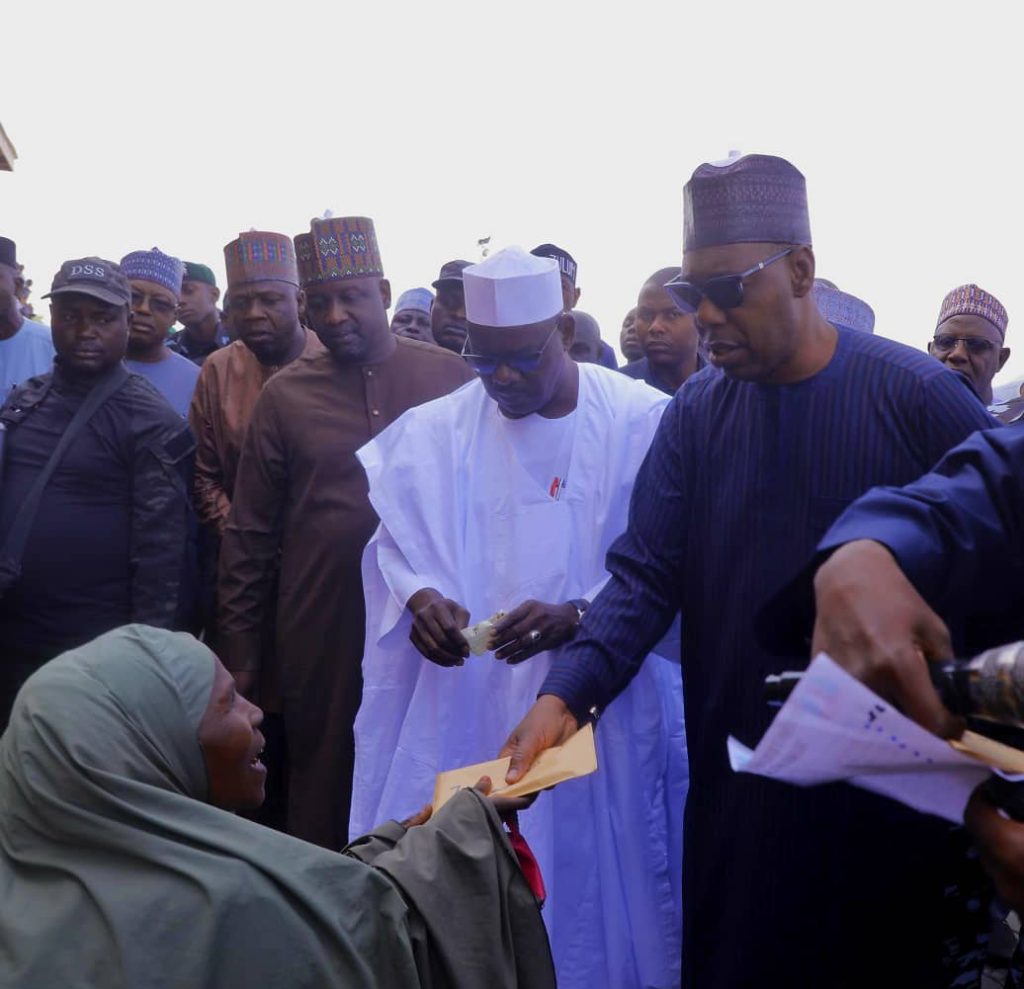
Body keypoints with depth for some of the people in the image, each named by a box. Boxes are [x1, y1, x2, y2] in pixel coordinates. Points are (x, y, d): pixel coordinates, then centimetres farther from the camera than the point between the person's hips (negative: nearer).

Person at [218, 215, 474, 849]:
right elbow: (250, 537, 6)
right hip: (321, 633, 1)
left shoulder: (453, 379, 1)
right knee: (323, 796, 11)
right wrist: (240, 650, 5)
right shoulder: (285, 396, 3)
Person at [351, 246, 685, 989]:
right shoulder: (437, 430, 2)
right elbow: (396, 537, 4)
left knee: (594, 881, 12)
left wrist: (579, 616, -23)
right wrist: (419, 598, -17)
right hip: (464, 703, 2)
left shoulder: (643, 421, -7)